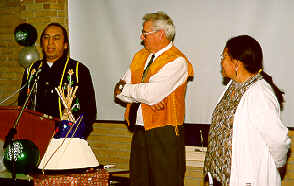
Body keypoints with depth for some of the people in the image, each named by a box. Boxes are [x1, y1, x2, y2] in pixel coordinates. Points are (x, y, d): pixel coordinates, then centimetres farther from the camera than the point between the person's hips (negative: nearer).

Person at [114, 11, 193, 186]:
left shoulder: (177, 61, -11)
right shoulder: (140, 56, 14)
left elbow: (151, 93, -22)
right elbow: (119, 92, 8)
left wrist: (124, 88, -5)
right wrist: (144, 97, -11)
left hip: (164, 134, -7)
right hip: (140, 131, 7)